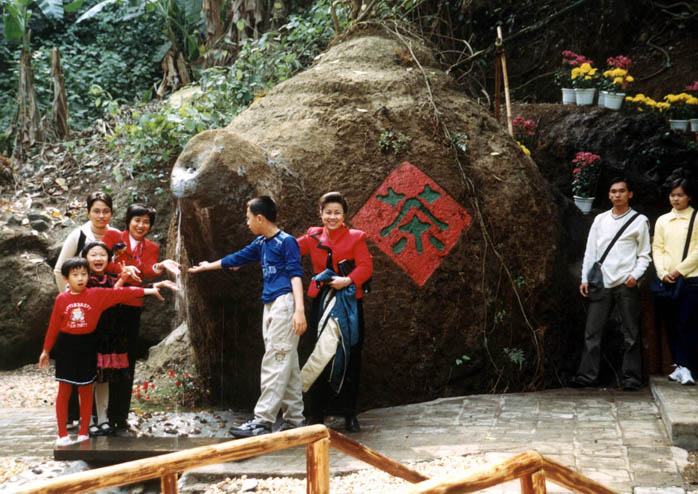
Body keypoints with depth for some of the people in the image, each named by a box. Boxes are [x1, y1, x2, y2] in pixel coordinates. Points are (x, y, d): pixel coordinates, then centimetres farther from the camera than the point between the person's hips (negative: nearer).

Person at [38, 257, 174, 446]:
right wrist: (46, 350, 9)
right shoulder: (61, 299, -3)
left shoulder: (97, 294, -3)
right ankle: (62, 434, 12)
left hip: (87, 346, 1)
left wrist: (148, 290, -11)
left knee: (86, 390, 8)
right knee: (64, 390, 4)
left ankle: (83, 433, 19)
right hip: (66, 346, 0)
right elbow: (54, 326, 4)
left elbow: (120, 293, -7)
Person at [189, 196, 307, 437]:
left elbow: (295, 275, -13)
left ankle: (263, 421, -10)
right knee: (287, 364, 8)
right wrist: (208, 266, 43)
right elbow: (237, 258, 31)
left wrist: (299, 309, -22)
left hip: (285, 303, -8)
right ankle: (294, 419, 11)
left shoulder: (286, 241, -6)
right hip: (270, 306, 8)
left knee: (275, 363, -9)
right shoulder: (261, 243, 18)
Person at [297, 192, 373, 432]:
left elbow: (366, 266, -6)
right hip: (322, 303, 1)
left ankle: (349, 414, 15)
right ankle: (315, 416, 10)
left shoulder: (356, 237, 3)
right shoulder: (313, 237, 10)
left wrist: (348, 280, -24)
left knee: (350, 359, 4)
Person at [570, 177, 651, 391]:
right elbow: (590, 251, 13)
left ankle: (632, 376, 9)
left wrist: (635, 275, -12)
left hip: (626, 284, -3)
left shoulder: (639, 221, 4)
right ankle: (587, 375, 4)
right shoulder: (600, 219, 13)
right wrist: (585, 279, 7)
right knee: (592, 331, 0)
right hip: (601, 283, 3)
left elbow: (644, 255, 4)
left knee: (631, 333, 2)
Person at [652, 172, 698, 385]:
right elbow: (657, 248, 10)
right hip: (667, 281, 4)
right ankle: (679, 365, 12)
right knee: (671, 325, 5)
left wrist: (679, 270, -10)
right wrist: (663, 273, -5)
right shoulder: (662, 220, 15)